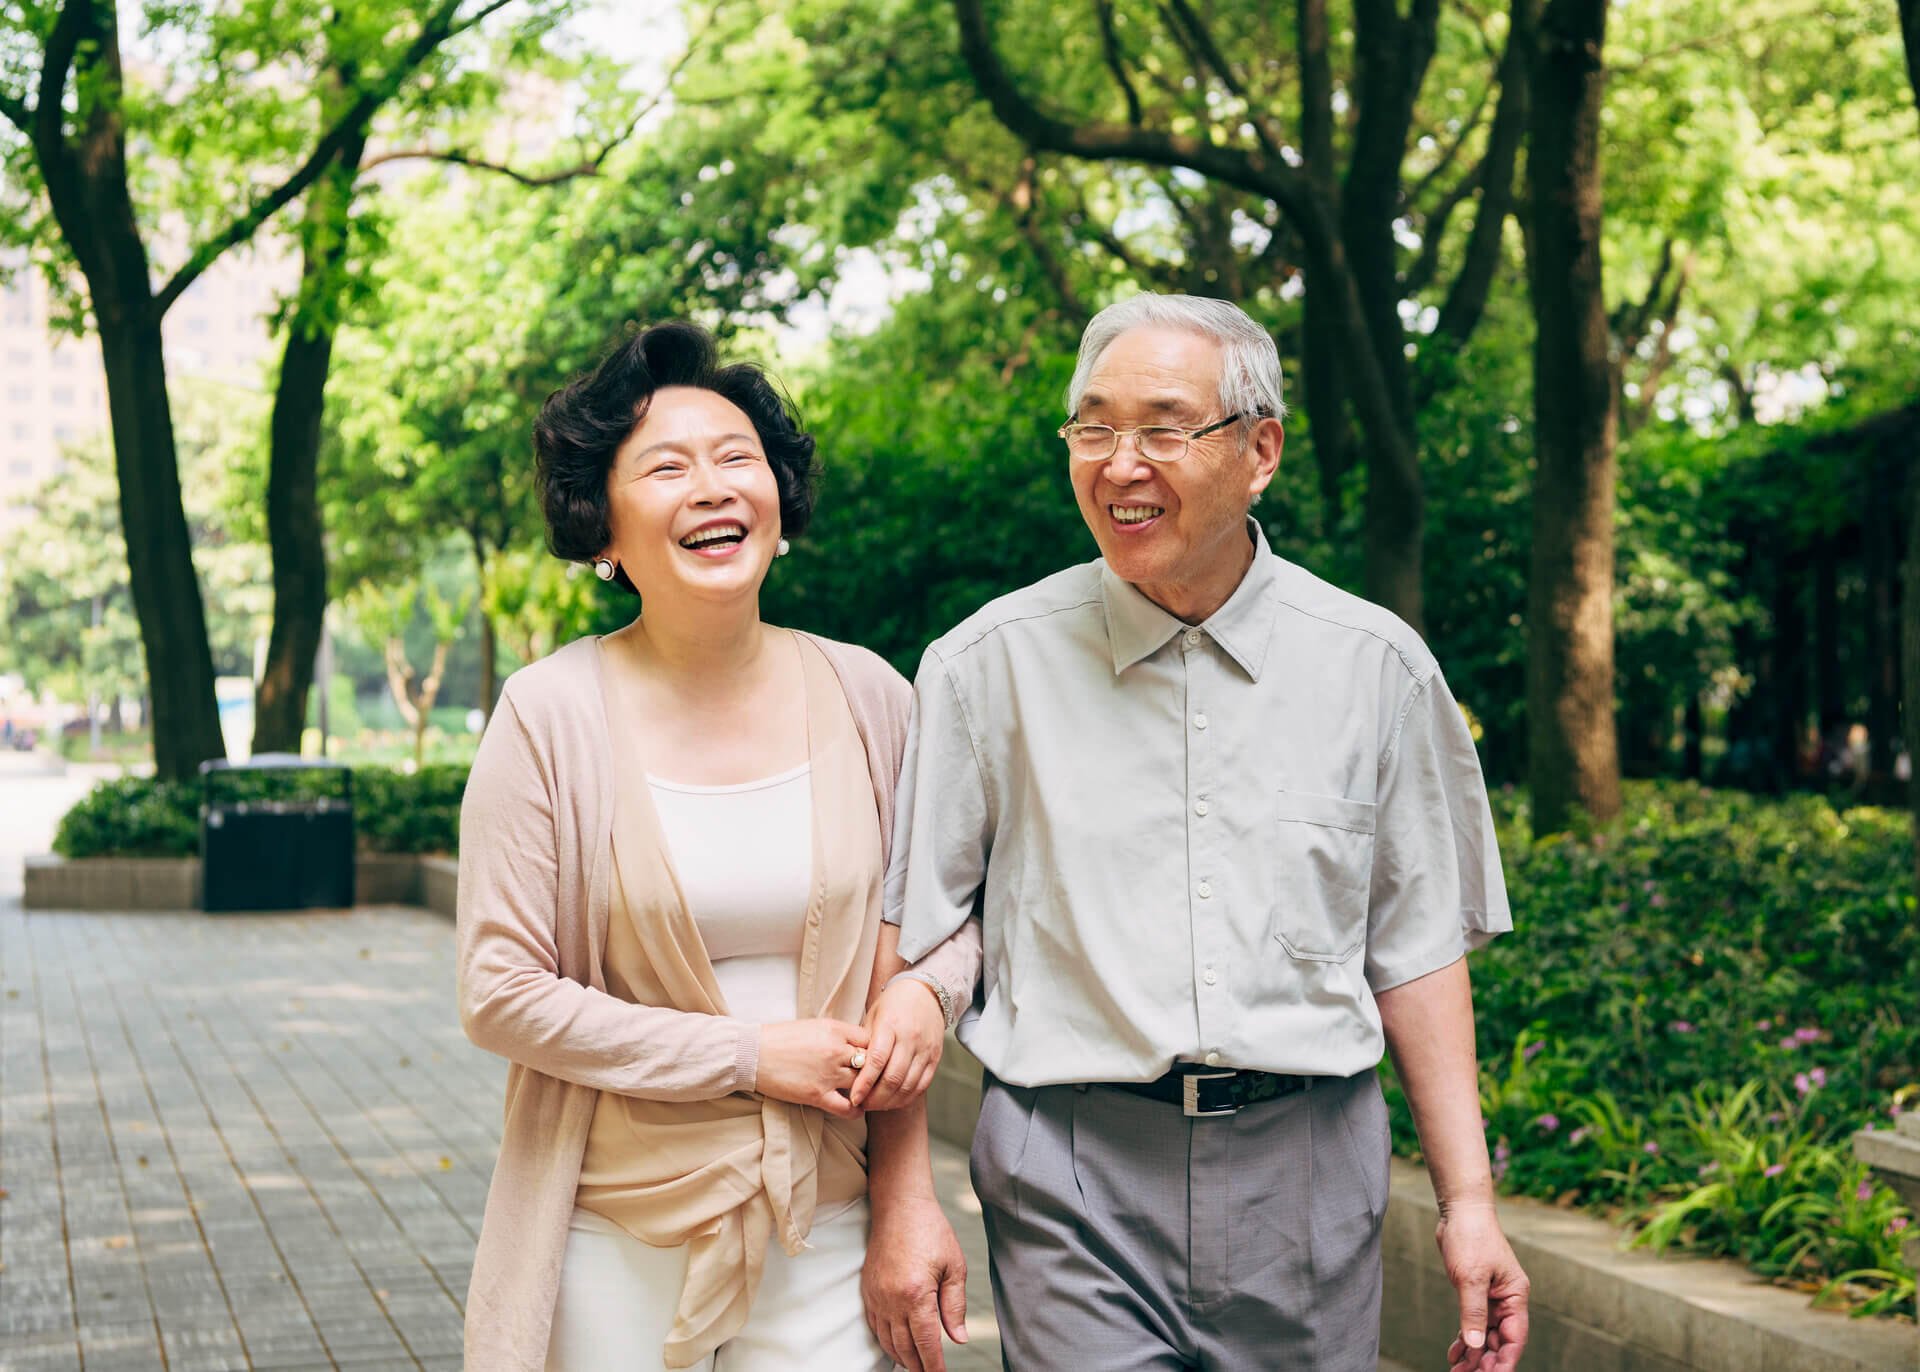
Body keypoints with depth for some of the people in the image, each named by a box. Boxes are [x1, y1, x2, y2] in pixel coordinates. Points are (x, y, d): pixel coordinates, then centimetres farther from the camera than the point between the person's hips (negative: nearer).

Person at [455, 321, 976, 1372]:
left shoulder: (866, 697, 2)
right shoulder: (552, 715, -7)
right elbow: (501, 996, -9)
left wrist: (928, 988, -7)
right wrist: (747, 1056, -13)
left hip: (827, 1225, 2)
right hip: (619, 1234, -2)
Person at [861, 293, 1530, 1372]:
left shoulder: (1375, 665, 3)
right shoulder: (990, 665, -2)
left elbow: (1415, 945, 8)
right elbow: (906, 946, 1)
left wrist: (1468, 1200, 4)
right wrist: (903, 1201, -3)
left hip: (1308, 1172, 2)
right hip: (1075, 1174, -1)